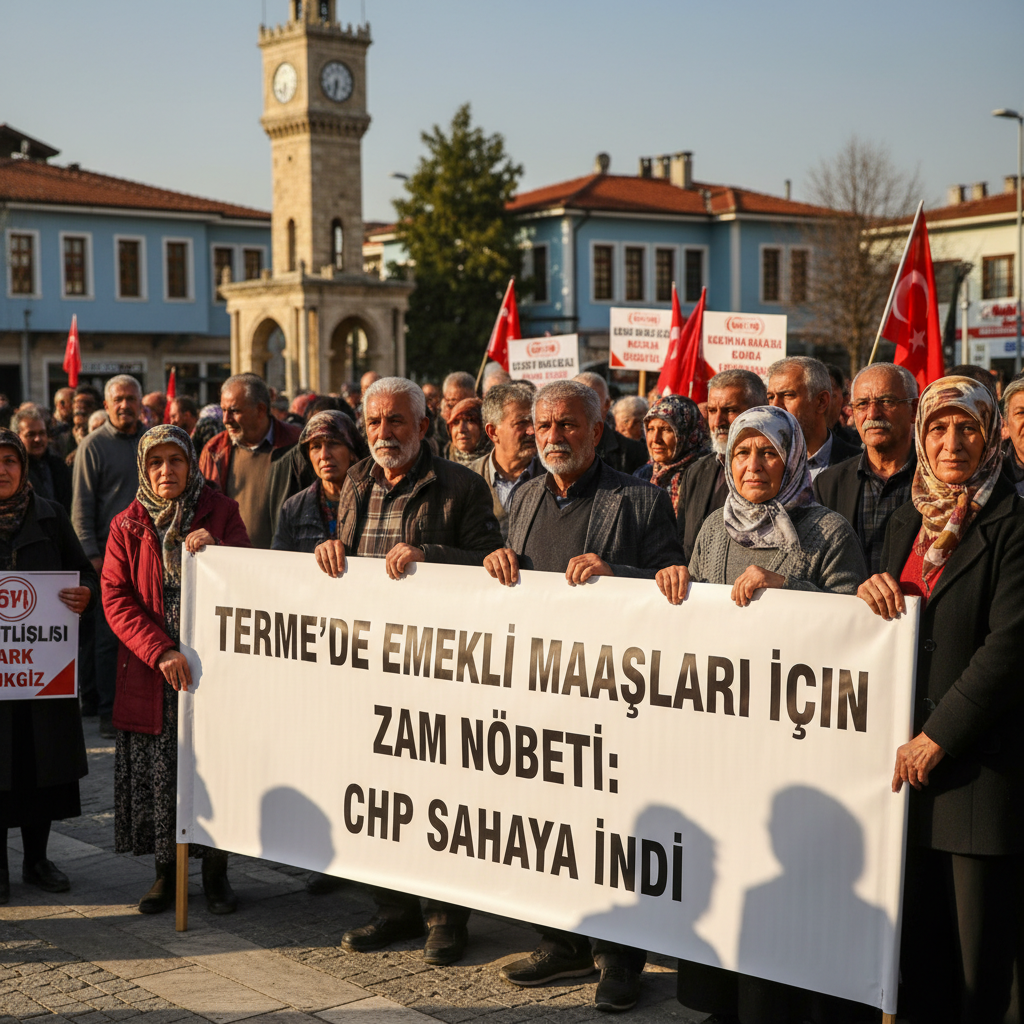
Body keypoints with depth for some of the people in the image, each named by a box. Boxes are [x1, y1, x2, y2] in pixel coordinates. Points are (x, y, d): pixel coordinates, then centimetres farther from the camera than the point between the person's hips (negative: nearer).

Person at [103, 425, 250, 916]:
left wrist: (214, 549, -20)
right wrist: (160, 652, -15)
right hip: (150, 672, 1)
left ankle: (216, 872, 14)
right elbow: (116, 600, -1)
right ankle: (166, 872, 18)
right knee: (156, 774, 4)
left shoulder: (221, 512, 3)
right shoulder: (127, 526, 6)